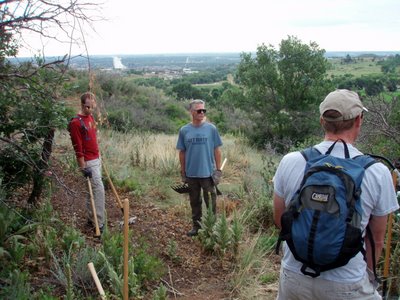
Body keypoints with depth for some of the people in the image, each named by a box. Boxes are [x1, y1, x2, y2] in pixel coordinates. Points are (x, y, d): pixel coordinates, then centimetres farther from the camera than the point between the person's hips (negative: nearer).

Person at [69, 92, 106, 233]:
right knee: (99, 190, -9)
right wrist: (83, 168, -18)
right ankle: (99, 224, -1)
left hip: (97, 159, 9)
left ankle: (91, 219, 27)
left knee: (92, 190, 15)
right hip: (89, 162, -9)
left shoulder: (90, 117, 10)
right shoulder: (76, 123, -18)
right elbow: (78, 148, -19)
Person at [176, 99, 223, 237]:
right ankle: (196, 226, 30)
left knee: (210, 201, 8)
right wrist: (183, 172, 6)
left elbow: (217, 150, -1)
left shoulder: (211, 129, -5)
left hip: (208, 173, -2)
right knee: (195, 201, 15)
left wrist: (218, 170, -3)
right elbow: (182, 152, 6)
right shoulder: (184, 130, 0)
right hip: (191, 174, 2)